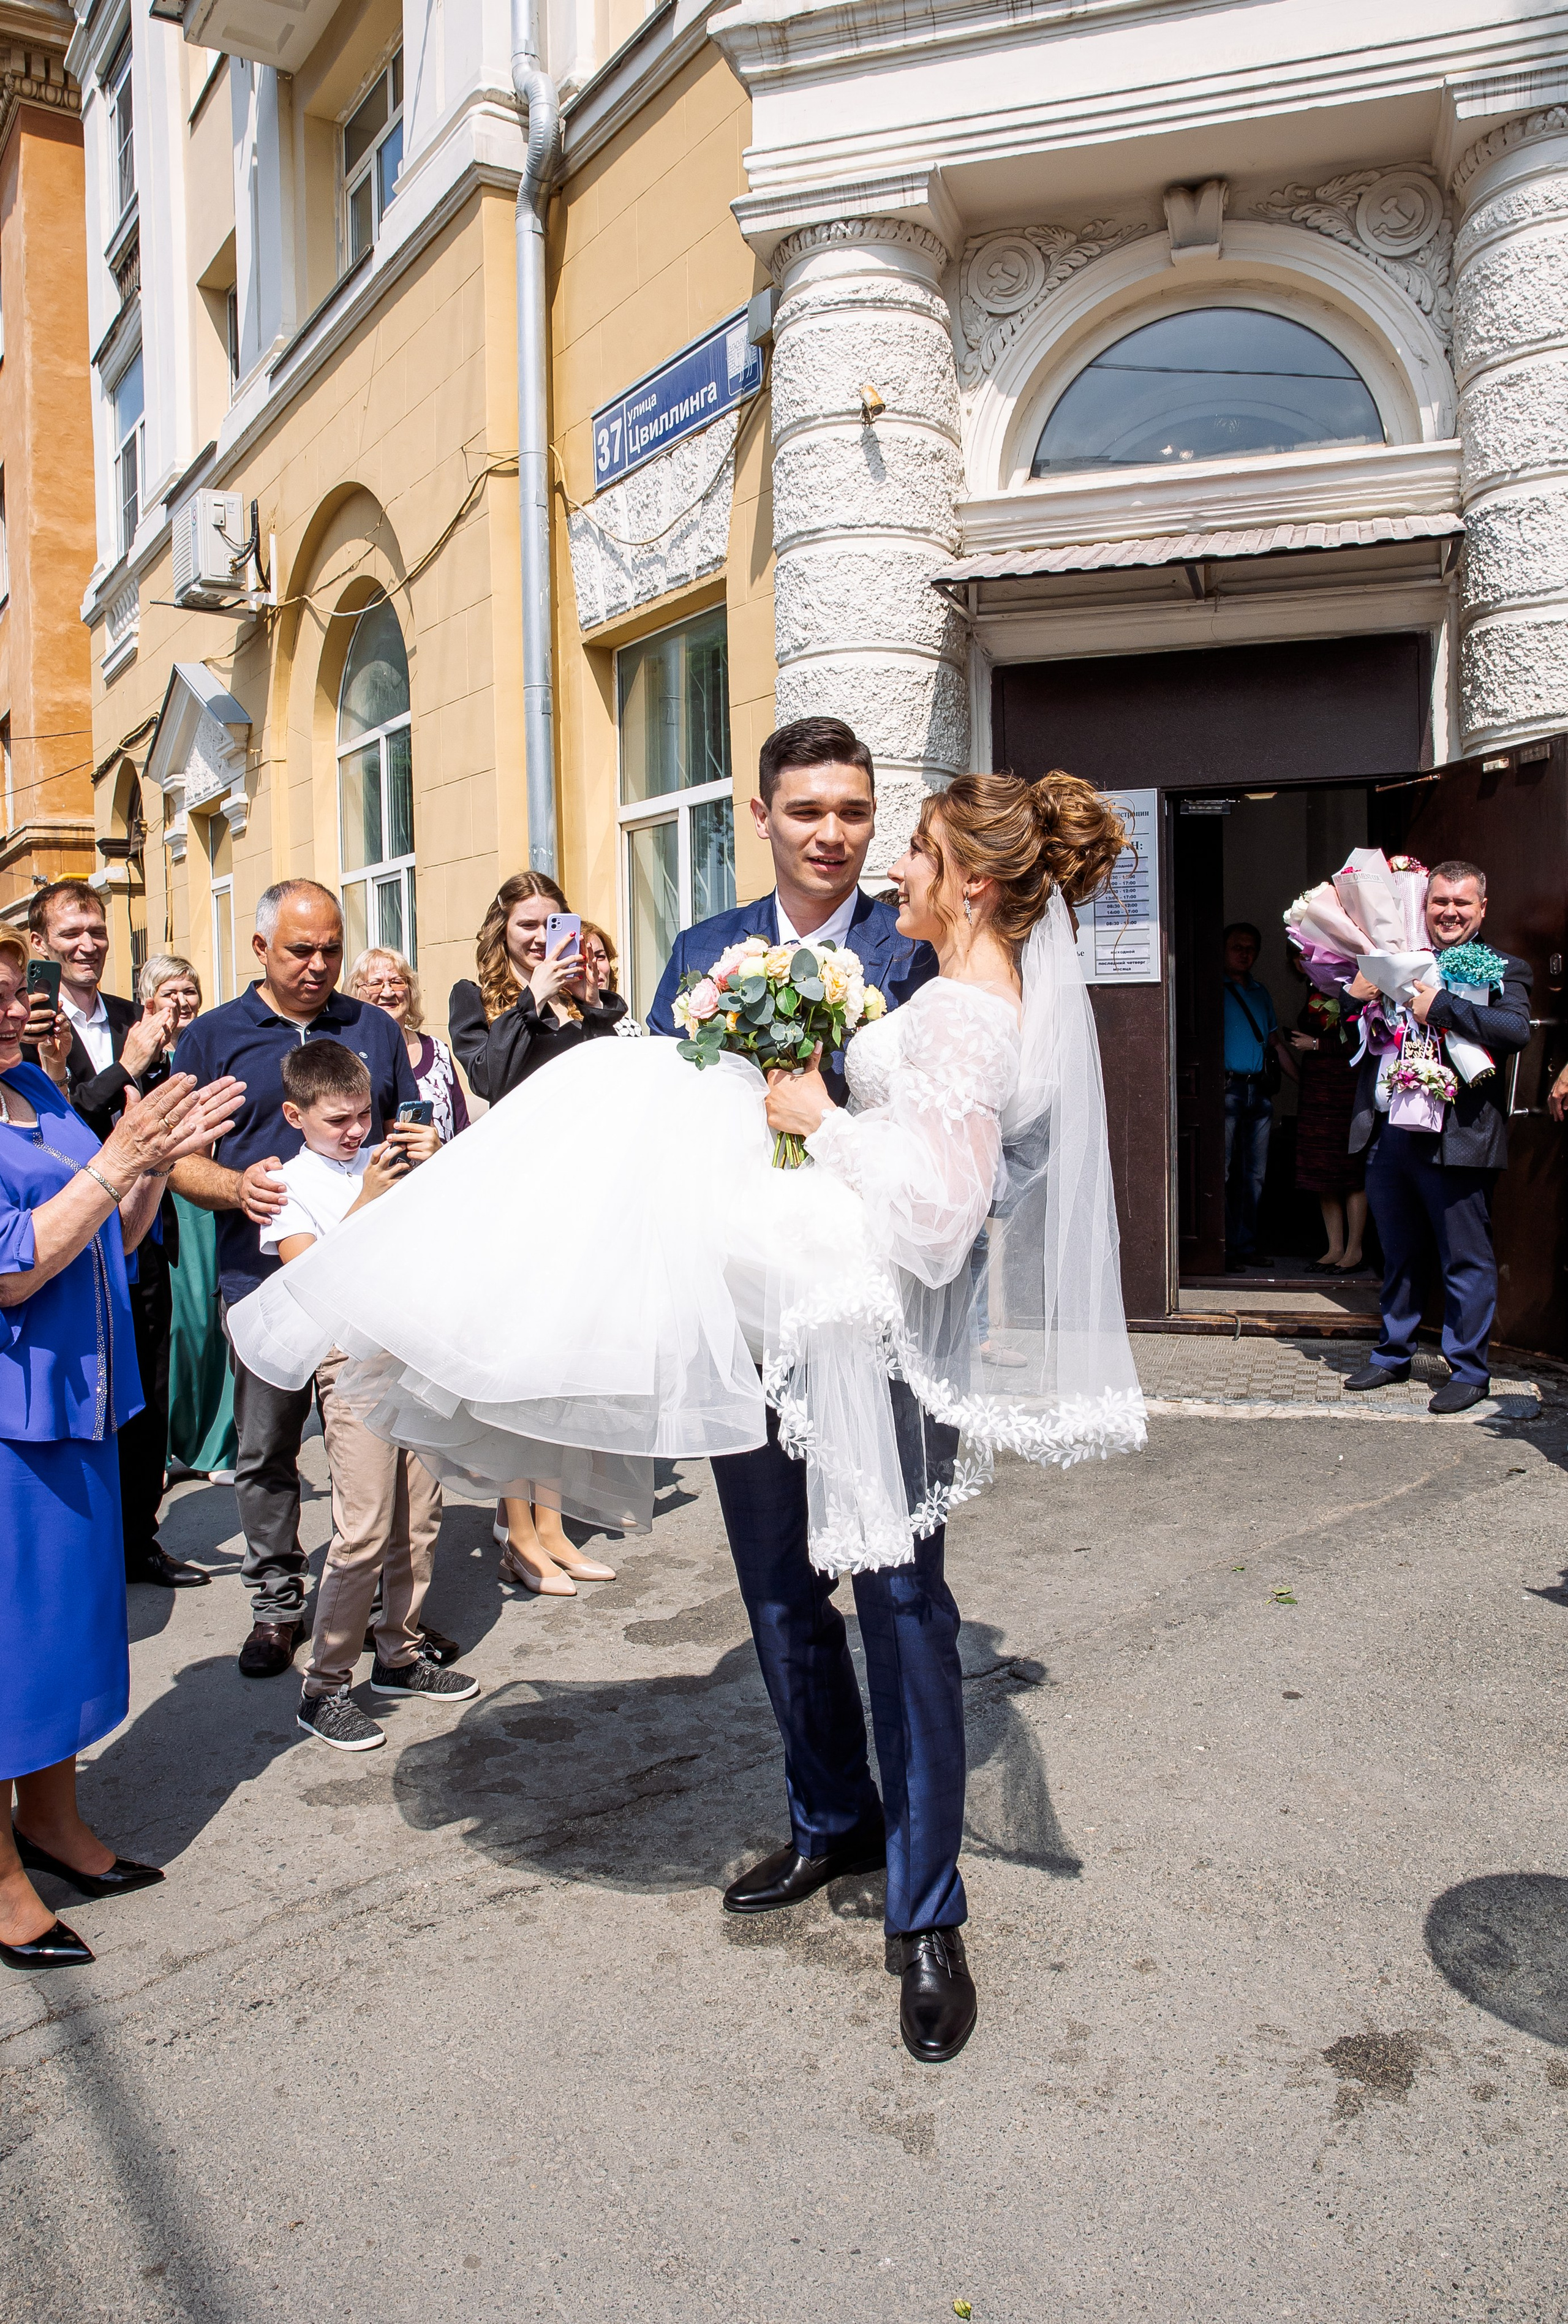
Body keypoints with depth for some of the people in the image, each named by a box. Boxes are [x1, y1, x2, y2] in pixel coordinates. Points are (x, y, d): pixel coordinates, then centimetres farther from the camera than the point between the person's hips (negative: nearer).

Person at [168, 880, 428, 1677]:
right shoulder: (211, 1038, 6)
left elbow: (411, 1128, 19)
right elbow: (179, 1159, 5)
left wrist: (421, 1148, -5)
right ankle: (277, 1602, 21)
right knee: (265, 1452, 7)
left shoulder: (375, 1029, 12)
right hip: (265, 1276, -1)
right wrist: (236, 1185, -16)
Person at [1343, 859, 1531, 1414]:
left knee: (1465, 1261, 3)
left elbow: (1517, 1031, -17)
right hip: (1387, 1134, 5)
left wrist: (1442, 1007, -20)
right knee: (1399, 1256, 18)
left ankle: (1469, 1371, 15)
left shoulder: (1503, 970, 1)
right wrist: (1352, 994, -1)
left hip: (1455, 1139, -4)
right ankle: (1394, 1353, 32)